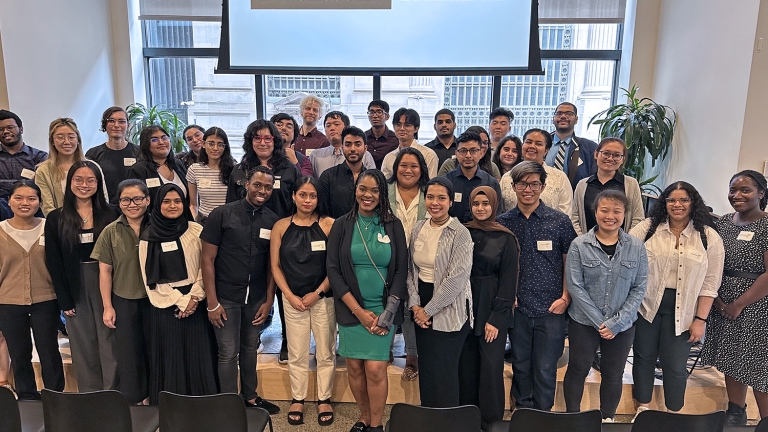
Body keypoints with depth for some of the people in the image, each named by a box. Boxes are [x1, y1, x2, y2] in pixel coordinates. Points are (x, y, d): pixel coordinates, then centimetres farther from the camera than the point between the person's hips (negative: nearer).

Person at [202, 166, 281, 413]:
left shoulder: (273, 221, -1)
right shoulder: (221, 215, -10)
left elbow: (271, 264, 5)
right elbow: (208, 259, -9)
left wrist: (269, 300, 3)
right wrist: (212, 302, -11)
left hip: (256, 298, 3)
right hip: (226, 297, -3)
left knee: (250, 349, 17)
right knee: (228, 353, 6)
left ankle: (250, 398, 33)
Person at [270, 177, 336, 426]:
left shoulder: (328, 225, -6)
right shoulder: (281, 227, 0)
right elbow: (275, 266, 2)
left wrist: (317, 293, -11)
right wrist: (290, 296, -6)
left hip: (324, 299, -1)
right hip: (293, 300, 1)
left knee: (325, 353, 9)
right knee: (296, 354, 11)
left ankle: (324, 400, 26)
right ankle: (297, 399, 28)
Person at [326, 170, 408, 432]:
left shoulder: (393, 226, 1)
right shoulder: (342, 225, 1)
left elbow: (401, 270, 0)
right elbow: (333, 269, -3)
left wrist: (387, 312, -9)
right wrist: (358, 310, -9)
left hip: (383, 309, -1)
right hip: (351, 309, 1)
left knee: (375, 369, -5)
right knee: (354, 367, 7)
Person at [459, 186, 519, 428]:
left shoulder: (506, 238, -4)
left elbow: (508, 281, -5)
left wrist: (496, 318, -10)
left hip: (492, 309, -3)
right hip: (465, 307, 3)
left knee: (491, 367, 1)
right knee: (466, 365, 9)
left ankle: (491, 421, 17)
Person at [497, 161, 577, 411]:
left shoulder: (560, 221, -1)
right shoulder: (502, 222, 2)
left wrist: (565, 298, -5)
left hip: (550, 309, -1)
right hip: (517, 308, 2)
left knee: (545, 369, 6)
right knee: (520, 365, 14)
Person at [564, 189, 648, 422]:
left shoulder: (636, 247, -3)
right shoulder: (579, 245, -9)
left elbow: (639, 288, -3)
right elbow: (575, 286, -11)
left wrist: (616, 322, -11)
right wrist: (599, 322, -14)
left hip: (623, 326, 2)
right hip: (584, 322, -1)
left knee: (613, 374, 15)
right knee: (578, 370, 11)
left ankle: (608, 419, 35)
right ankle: (573, 417, 30)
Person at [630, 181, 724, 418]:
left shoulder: (709, 237, -1)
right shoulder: (648, 227, -1)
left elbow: (710, 283, -1)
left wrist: (700, 319, -5)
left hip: (681, 311, -1)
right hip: (646, 305, 1)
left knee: (674, 365, 7)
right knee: (644, 357, 13)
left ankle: (673, 415, 28)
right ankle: (643, 407, 31)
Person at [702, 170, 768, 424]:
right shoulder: (723, 223, 7)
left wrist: (739, 304, -14)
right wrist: (716, 299, -3)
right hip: (723, 305, 6)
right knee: (730, 360, 15)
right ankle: (735, 413, 30)